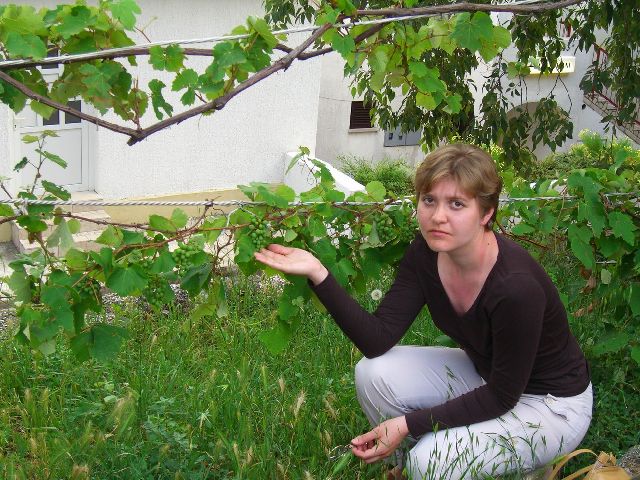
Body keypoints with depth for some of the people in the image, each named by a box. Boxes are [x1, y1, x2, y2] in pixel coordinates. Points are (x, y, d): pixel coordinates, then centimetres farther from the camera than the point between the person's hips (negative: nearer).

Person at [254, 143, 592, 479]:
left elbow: (501, 396, -23)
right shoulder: (425, 253, -14)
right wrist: (318, 274, -28)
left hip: (552, 402, -5)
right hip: (483, 372, 6)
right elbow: (378, 341, -18)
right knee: (374, 373, -15)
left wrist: (409, 423, -25)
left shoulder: (516, 286, -33)